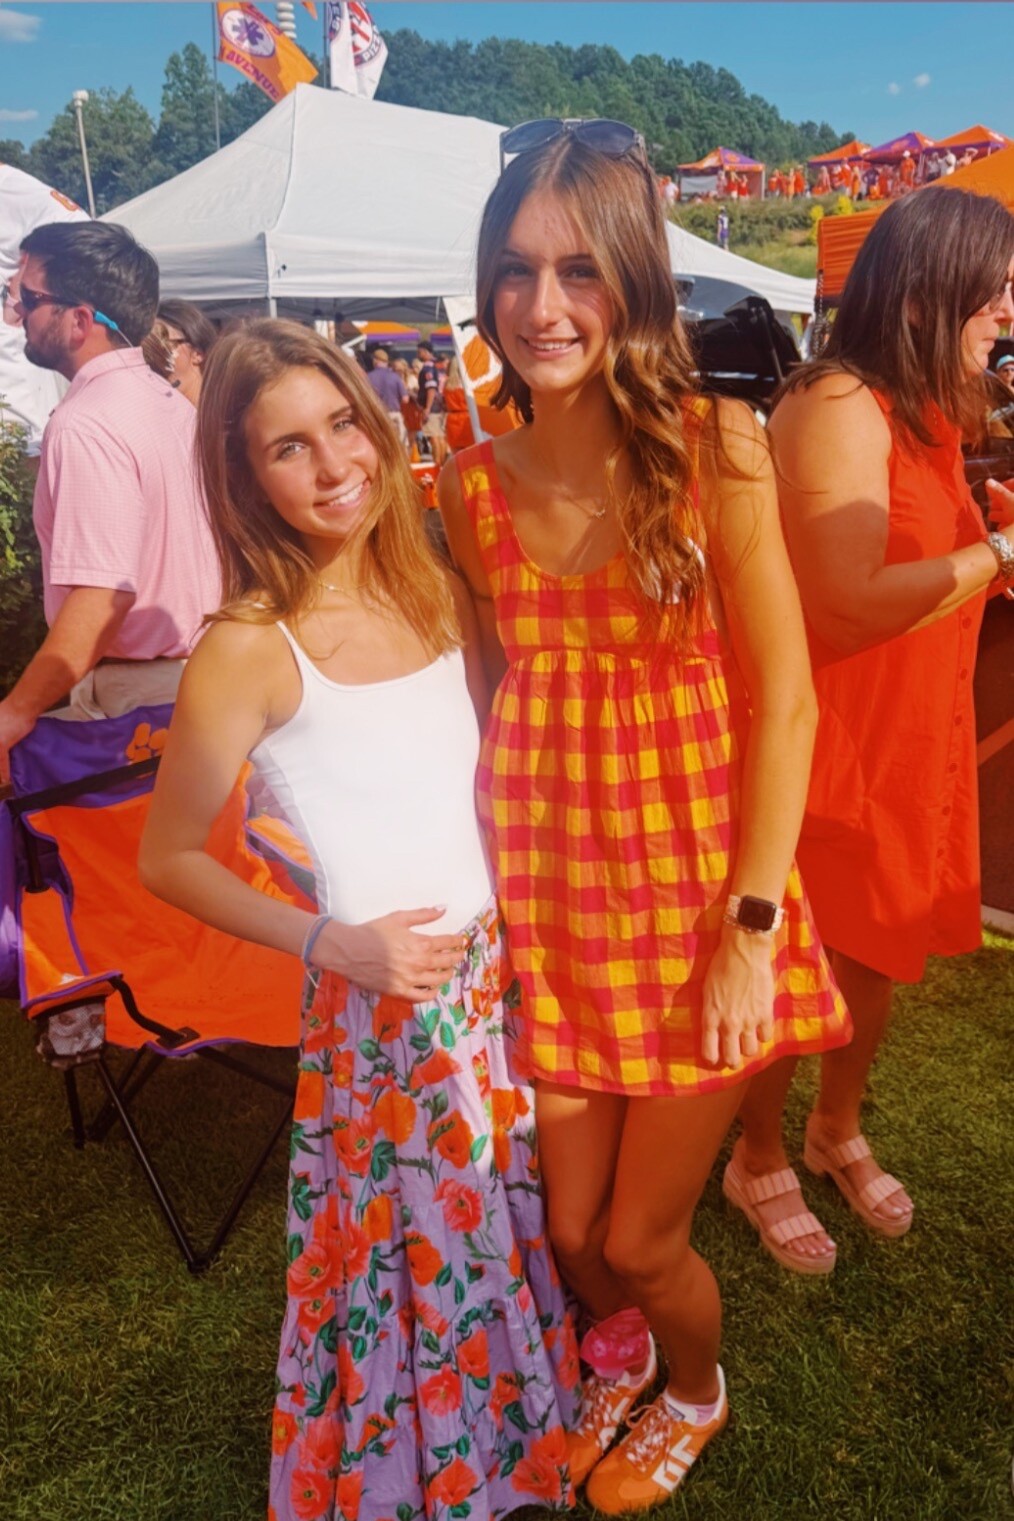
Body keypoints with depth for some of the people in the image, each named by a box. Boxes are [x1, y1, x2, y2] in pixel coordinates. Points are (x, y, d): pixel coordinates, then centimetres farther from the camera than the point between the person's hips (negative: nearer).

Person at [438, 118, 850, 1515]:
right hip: (548, 898, 3)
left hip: (697, 899, -3)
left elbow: (782, 703, -10)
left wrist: (753, 927, -12)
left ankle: (696, 1394, 50)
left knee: (640, 1241, 11)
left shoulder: (714, 447, -11)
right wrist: (480, 893, 4)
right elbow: (494, 685, 8)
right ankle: (616, 1349, 55)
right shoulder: (473, 481, 0)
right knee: (570, 1233, 16)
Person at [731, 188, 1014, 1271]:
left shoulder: (921, 411, 12)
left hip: (913, 738, 9)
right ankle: (761, 1157, 34)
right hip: (829, 745, -9)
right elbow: (846, 607, -28)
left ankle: (838, 1132, 45)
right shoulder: (839, 408, -19)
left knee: (877, 959, 21)